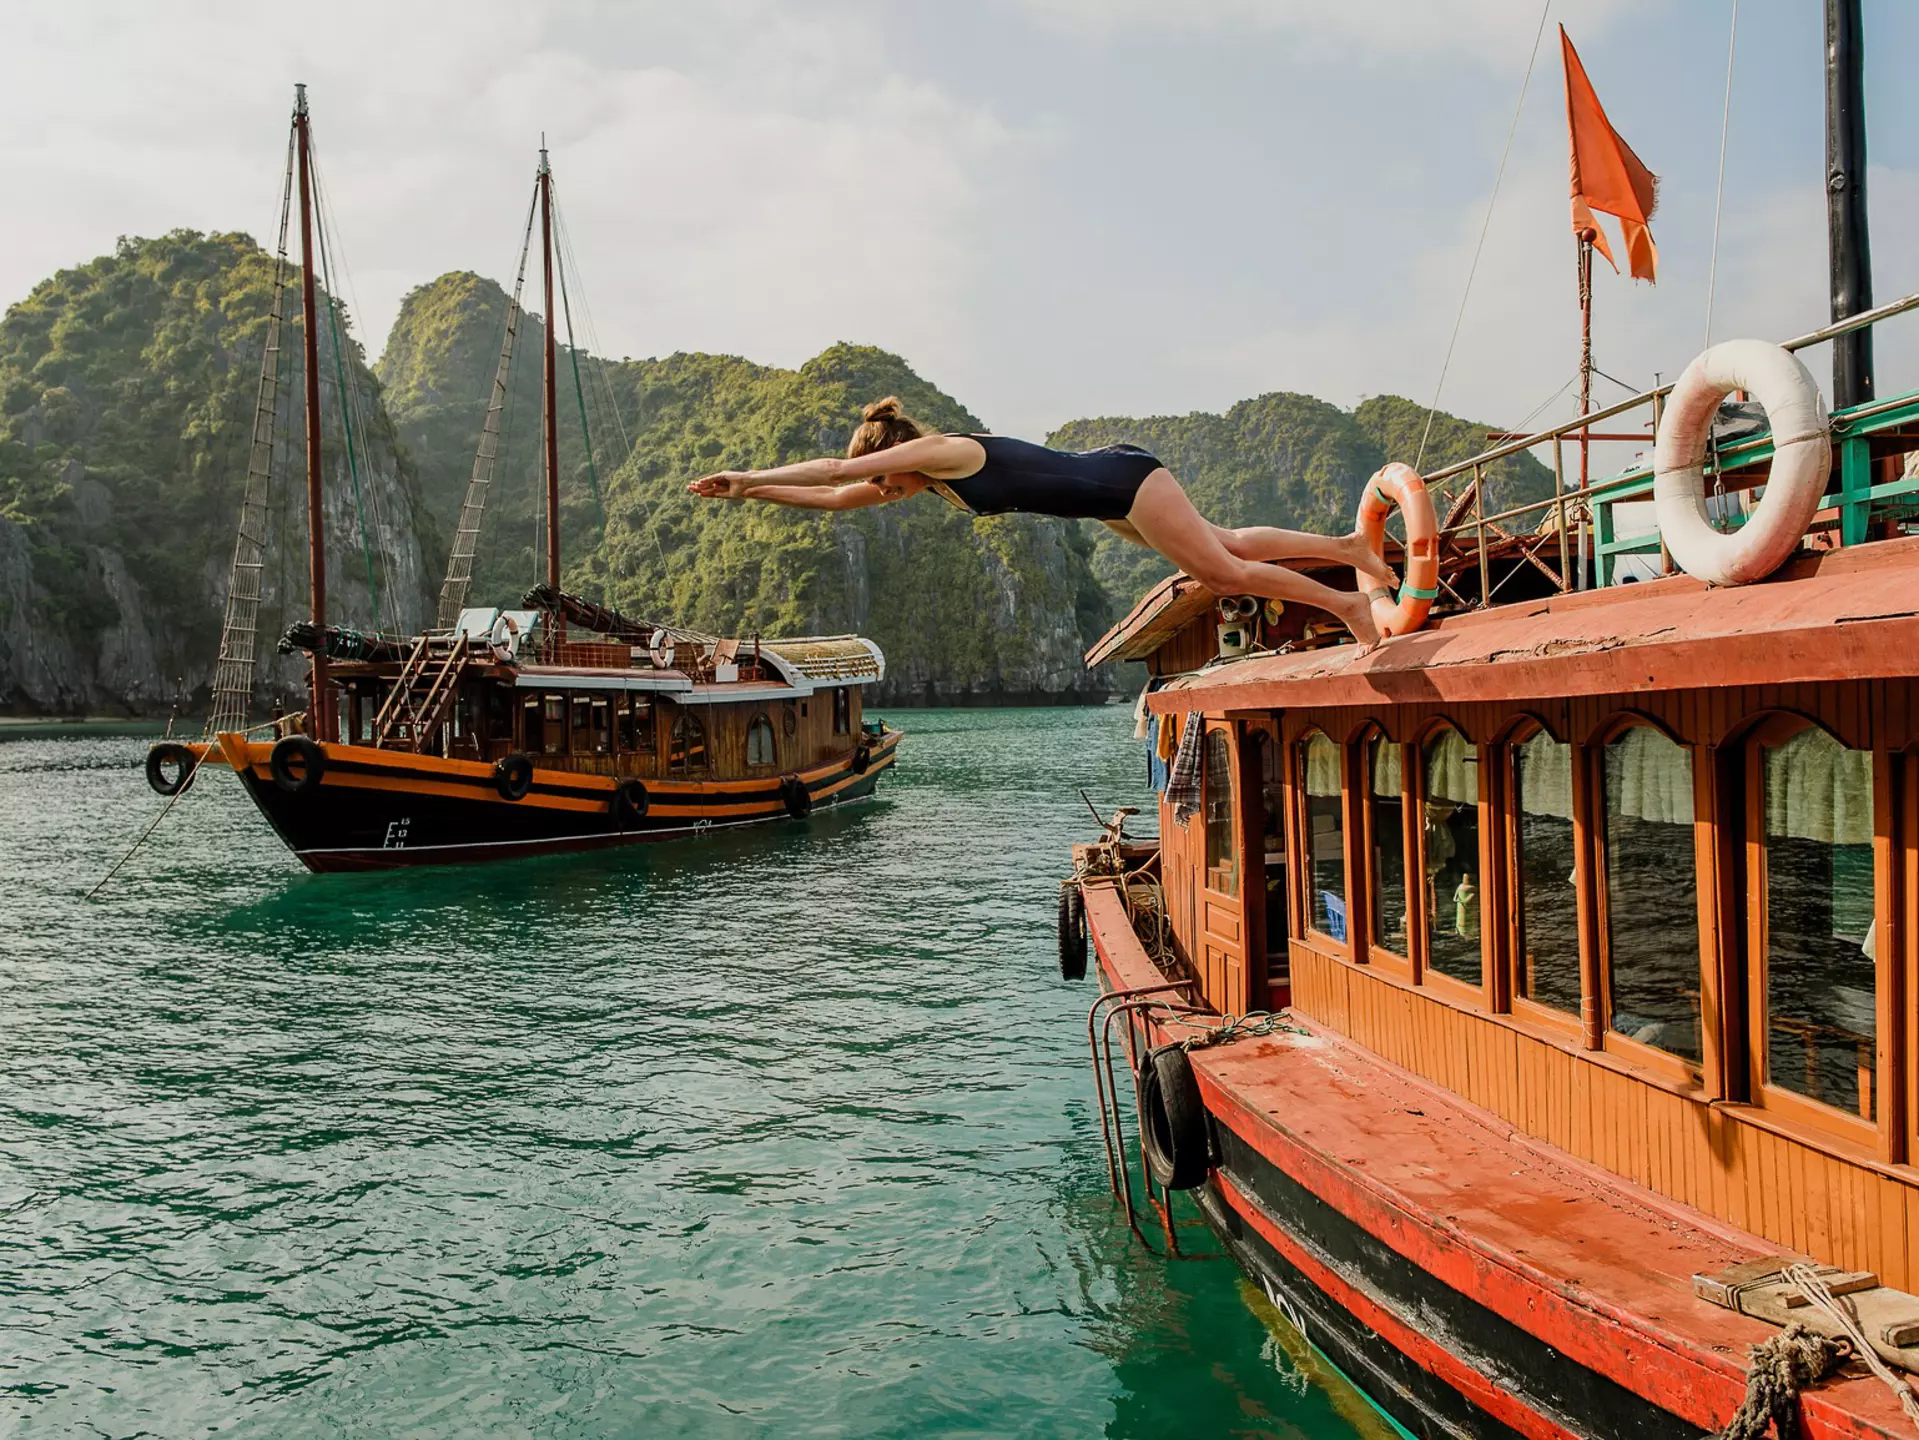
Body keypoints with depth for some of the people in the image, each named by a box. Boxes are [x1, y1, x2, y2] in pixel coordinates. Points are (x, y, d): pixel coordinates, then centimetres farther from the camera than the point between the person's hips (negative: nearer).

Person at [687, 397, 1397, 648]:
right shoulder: (928, 476, 6)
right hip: (1110, 490, 9)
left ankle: (1345, 602, 2)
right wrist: (750, 491, 7)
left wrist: (747, 475, -16)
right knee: (1224, 545, 16)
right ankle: (1346, 547, 23)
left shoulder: (945, 451, -19)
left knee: (1226, 571, -7)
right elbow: (838, 496, 11)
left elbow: (838, 468, -22)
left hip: (1123, 479, -9)